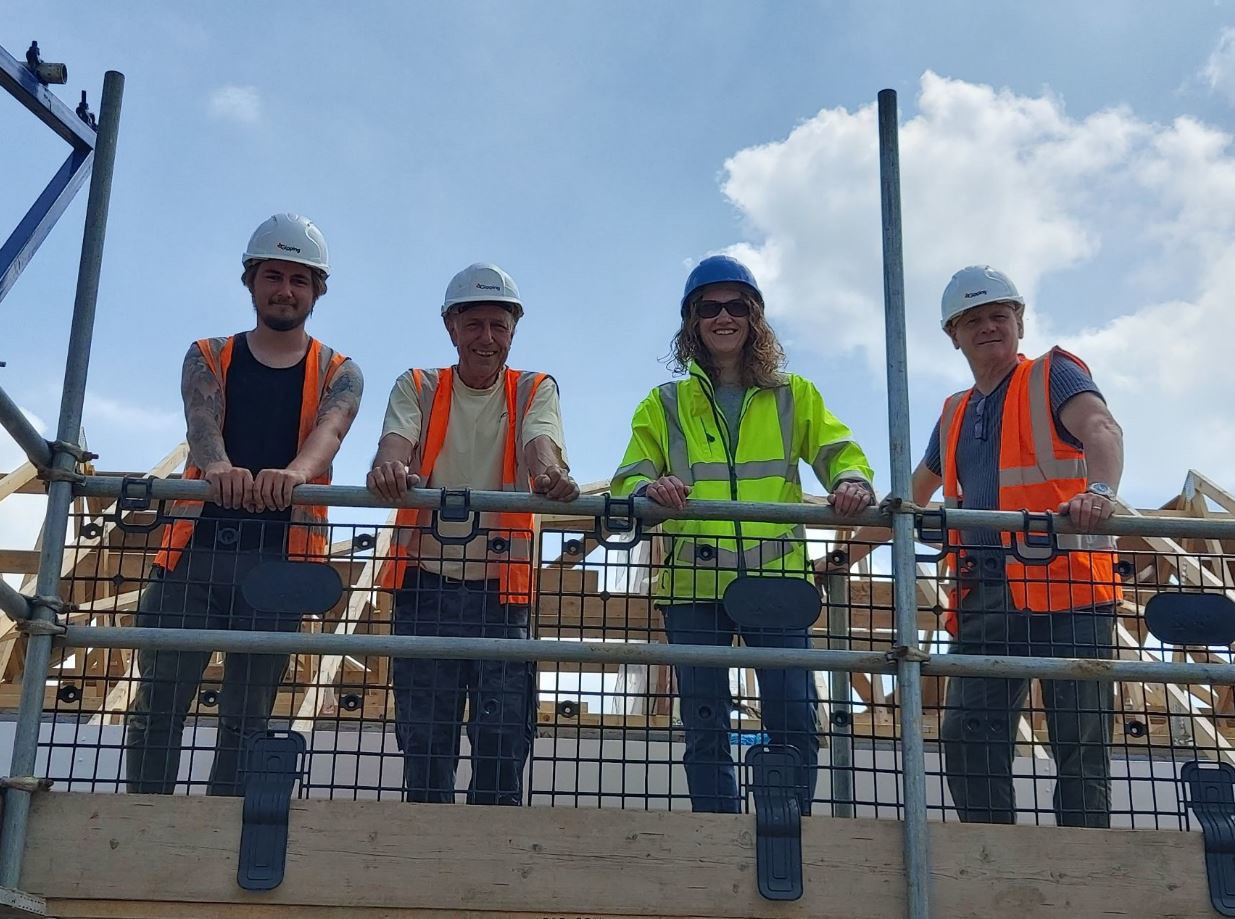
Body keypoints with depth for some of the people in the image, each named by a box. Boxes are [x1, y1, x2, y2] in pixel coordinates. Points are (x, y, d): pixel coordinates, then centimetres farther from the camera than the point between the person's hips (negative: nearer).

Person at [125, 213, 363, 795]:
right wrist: (217, 466, -34)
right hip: (197, 545, 1)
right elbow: (202, 422, -8)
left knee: (247, 717, 1)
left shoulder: (339, 374, 11)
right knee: (158, 704, -2)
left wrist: (296, 472, -36)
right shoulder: (207, 358, 13)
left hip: (279, 556, -1)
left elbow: (329, 427, -12)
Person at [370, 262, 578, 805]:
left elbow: (539, 444, -11)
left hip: (501, 589, 0)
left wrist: (550, 474, -37)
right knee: (424, 745, 4)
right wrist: (389, 466, -36)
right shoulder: (417, 388, 10)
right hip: (426, 583, 0)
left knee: (503, 747, -2)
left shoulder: (535, 390, 10)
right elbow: (395, 440, -10)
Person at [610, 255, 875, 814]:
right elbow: (628, 481, 7)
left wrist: (852, 482, -15)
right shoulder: (664, 405, 15)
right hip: (694, 584, 0)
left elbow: (840, 453, 10)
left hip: (776, 579, 0)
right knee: (706, 728, 0)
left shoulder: (794, 397, 17)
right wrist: (651, 489, -18)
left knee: (794, 722, -8)